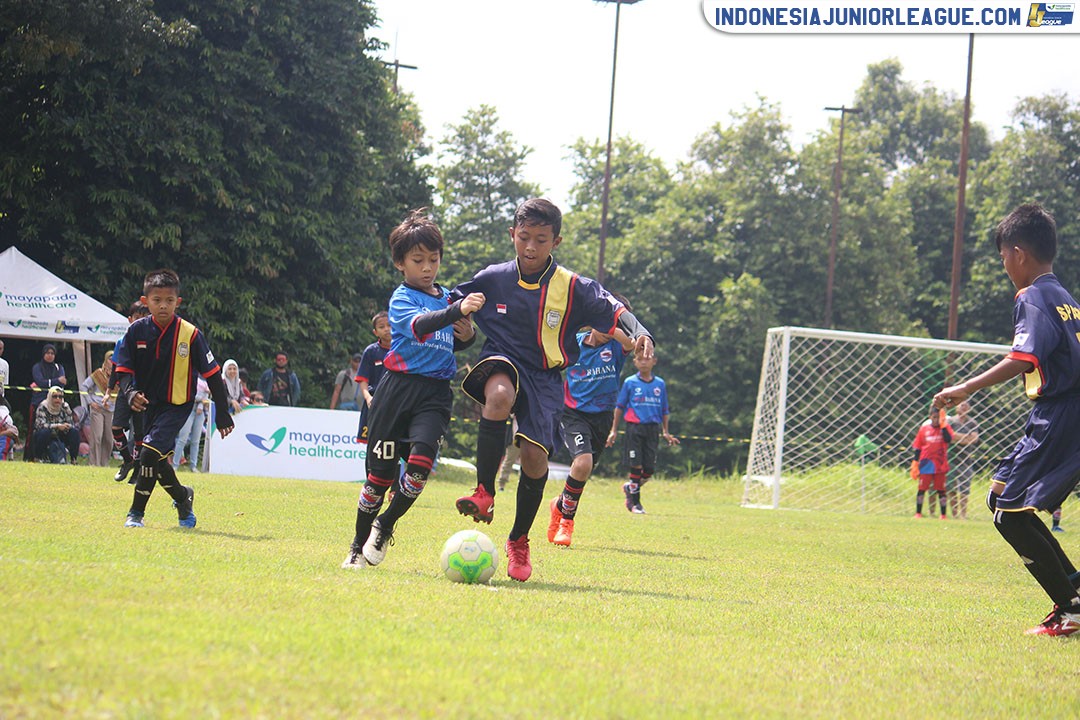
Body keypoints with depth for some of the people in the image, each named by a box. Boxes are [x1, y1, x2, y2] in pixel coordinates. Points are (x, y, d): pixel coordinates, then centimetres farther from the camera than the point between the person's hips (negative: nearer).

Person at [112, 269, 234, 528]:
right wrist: (130, 392, -22)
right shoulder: (137, 331, -6)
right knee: (157, 461, 13)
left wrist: (222, 414, -6)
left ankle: (136, 513, -5)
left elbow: (212, 374, -7)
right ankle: (183, 496, 38)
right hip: (147, 404, 5)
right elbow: (124, 369, 0)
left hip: (177, 405, -5)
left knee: (150, 452, -20)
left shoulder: (190, 334, -14)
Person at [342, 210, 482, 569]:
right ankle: (359, 546, 16)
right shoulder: (401, 298, -3)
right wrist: (457, 310, -42)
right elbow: (419, 325, -26)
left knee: (421, 459, -21)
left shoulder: (447, 297, 15)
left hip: (435, 393, 3)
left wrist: (467, 335, 5)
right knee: (380, 472, 0)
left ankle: (385, 526, 0)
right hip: (399, 388, -3)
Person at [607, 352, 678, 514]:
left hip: (652, 429, 3)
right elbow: (619, 407, 7)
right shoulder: (630, 383, 2)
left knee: (649, 469, -1)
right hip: (634, 428, -3)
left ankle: (630, 487, 26)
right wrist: (614, 431, 4)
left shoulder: (660, 384, 10)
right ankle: (635, 502, 6)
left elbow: (664, 410, 17)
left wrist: (665, 432, 12)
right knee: (636, 466, -6)